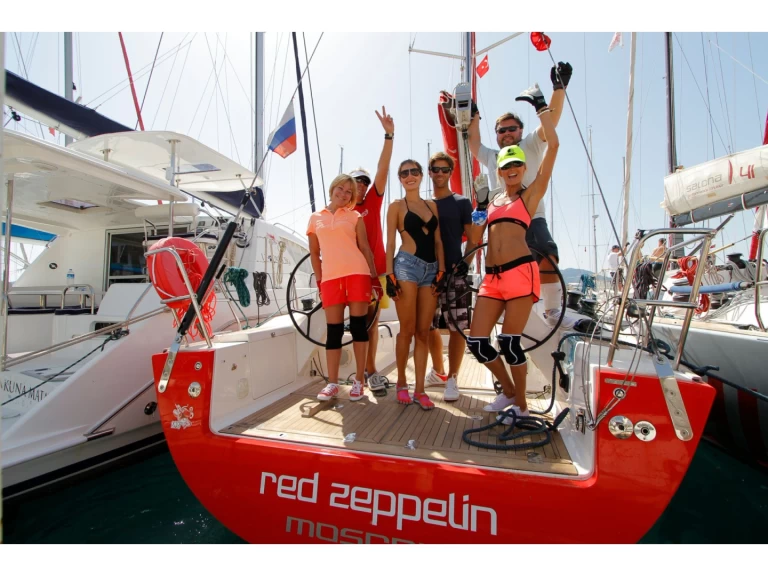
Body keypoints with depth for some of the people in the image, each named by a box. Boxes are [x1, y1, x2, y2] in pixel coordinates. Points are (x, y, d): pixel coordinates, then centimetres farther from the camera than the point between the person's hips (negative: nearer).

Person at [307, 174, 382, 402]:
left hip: (357, 274, -1)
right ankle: (332, 383, 12)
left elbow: (365, 248, 8)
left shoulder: (354, 217, 11)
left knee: (358, 325, 1)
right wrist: (319, 281, 8)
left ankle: (359, 381, 11)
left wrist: (375, 277, 2)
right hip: (330, 278, 1)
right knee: (334, 330, 3)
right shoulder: (316, 218, 14)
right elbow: (314, 253, 15)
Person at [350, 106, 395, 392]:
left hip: (377, 270, 2)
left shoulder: (373, 202, 7)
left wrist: (389, 135, -14)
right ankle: (370, 370, 13)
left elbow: (383, 170, -5)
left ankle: (368, 369, 18)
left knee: (372, 320, 7)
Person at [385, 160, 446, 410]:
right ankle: (402, 383, 16)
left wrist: (441, 272, 4)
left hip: (431, 269, 4)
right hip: (407, 266, -4)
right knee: (407, 330, -2)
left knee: (423, 332, 4)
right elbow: (390, 243, 0)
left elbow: (438, 241, 14)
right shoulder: (396, 206, 7)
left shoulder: (432, 206, 18)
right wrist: (390, 275, -9)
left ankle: (420, 389, 11)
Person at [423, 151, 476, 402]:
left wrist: (464, 264, -11)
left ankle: (452, 379, 7)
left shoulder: (462, 202, 7)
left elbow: (472, 238, 4)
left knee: (457, 327, -5)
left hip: (454, 273, -3)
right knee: (430, 326, 9)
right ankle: (438, 371, 27)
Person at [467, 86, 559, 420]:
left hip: (520, 272, -5)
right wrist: (480, 205, 7)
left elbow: (553, 146, 0)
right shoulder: (493, 201, 22)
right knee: (476, 341, 0)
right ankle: (508, 392, 23)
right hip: (492, 277, 5)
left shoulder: (531, 194, 8)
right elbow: (475, 237, 16)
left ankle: (521, 404, 18)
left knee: (509, 343, -6)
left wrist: (541, 107, 9)